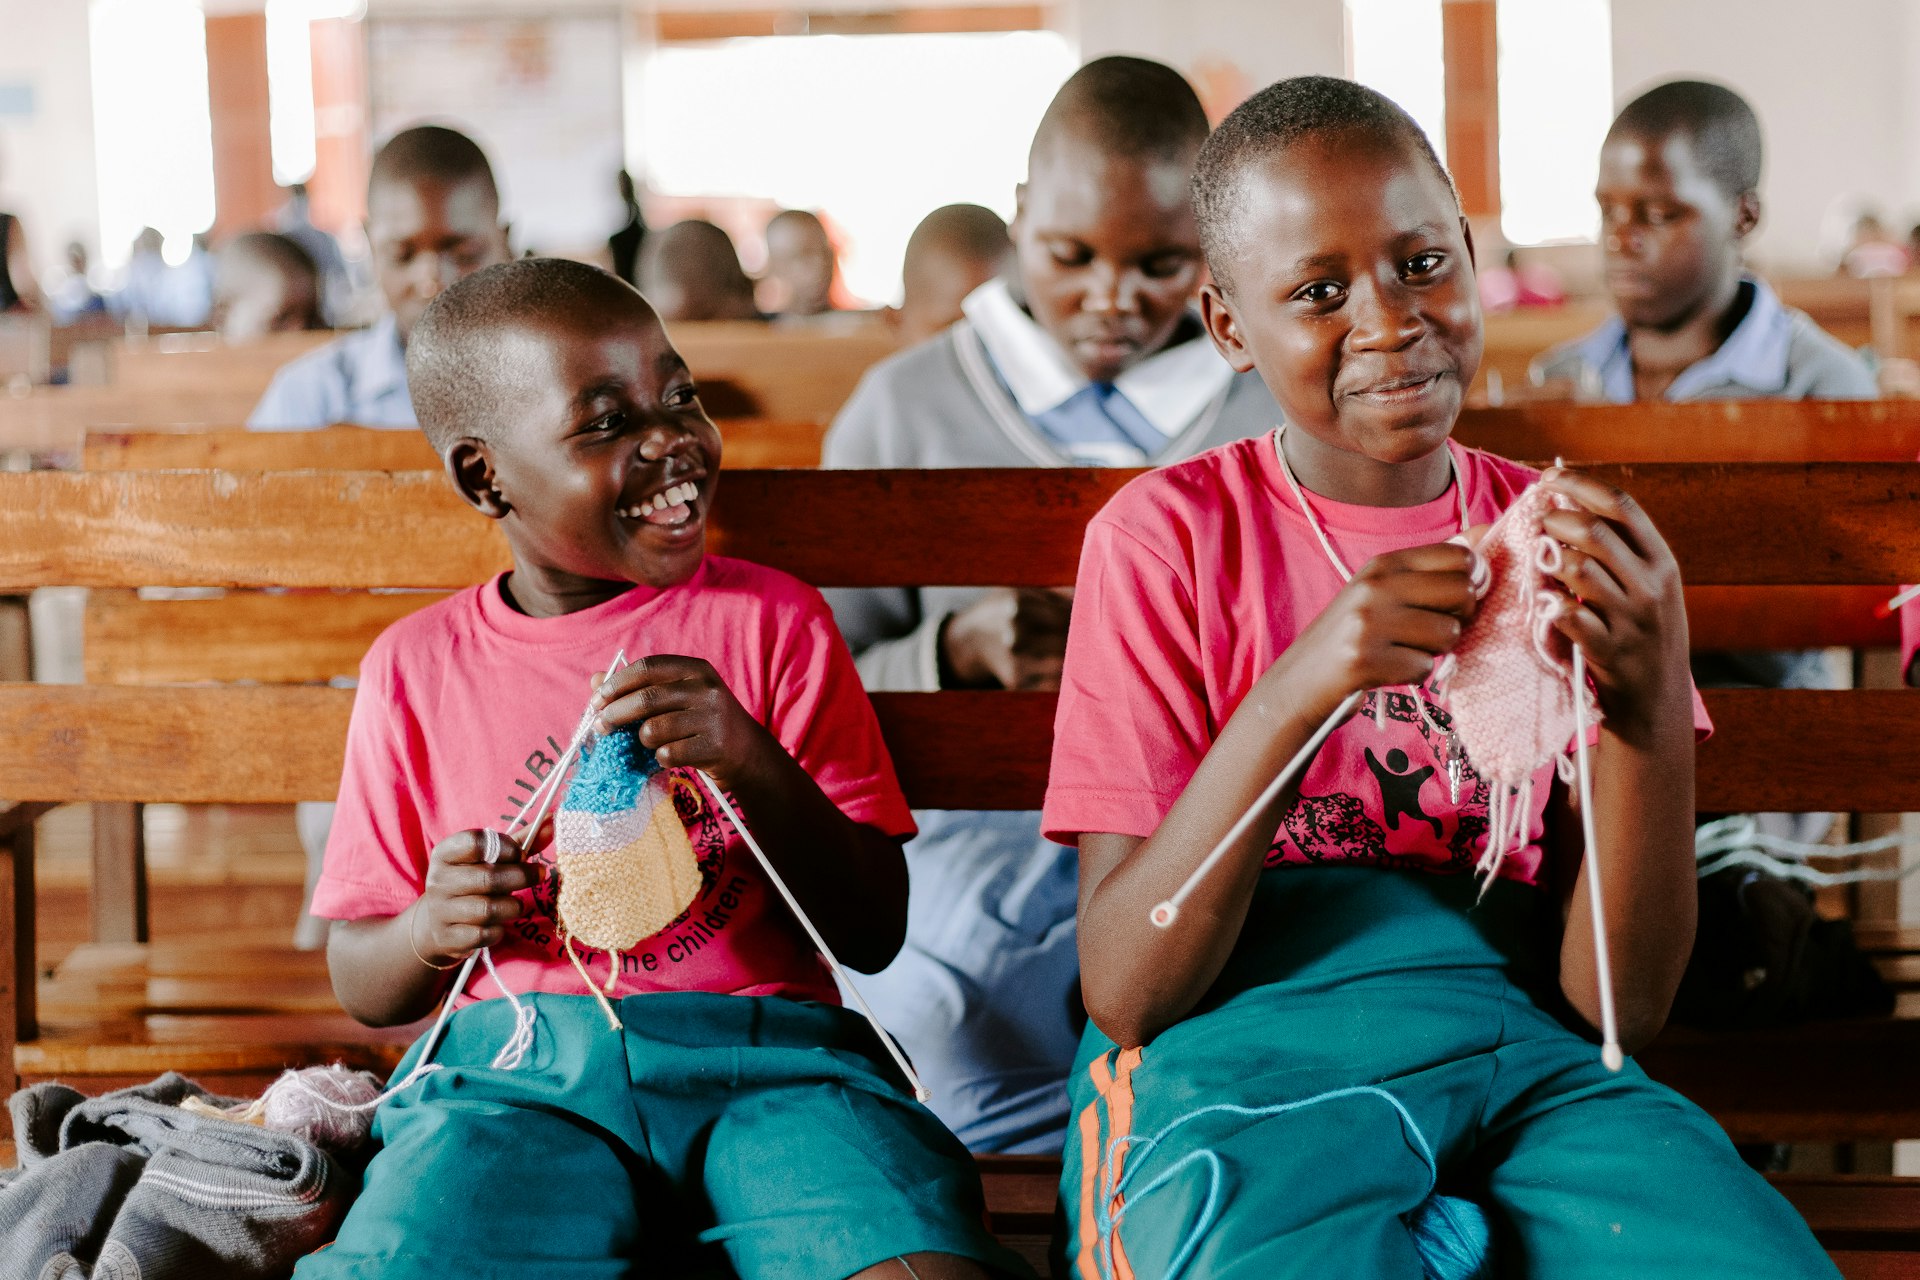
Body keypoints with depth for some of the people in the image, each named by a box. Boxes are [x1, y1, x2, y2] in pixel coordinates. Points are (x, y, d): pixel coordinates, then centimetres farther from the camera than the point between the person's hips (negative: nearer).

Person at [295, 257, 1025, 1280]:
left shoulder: (772, 620, 11)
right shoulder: (416, 667, 12)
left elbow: (873, 934, 7)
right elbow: (363, 986, 17)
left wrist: (749, 760, -9)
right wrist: (434, 929, -6)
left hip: (765, 1058, 0)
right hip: (517, 1077, 0)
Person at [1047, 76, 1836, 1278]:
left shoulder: (1558, 538, 10)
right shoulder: (1167, 535, 2)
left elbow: (1621, 1002, 3)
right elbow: (1126, 989, -6)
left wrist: (1650, 709, -14)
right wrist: (1296, 694, -18)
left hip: (1519, 1046, 3)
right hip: (1241, 1057, -2)